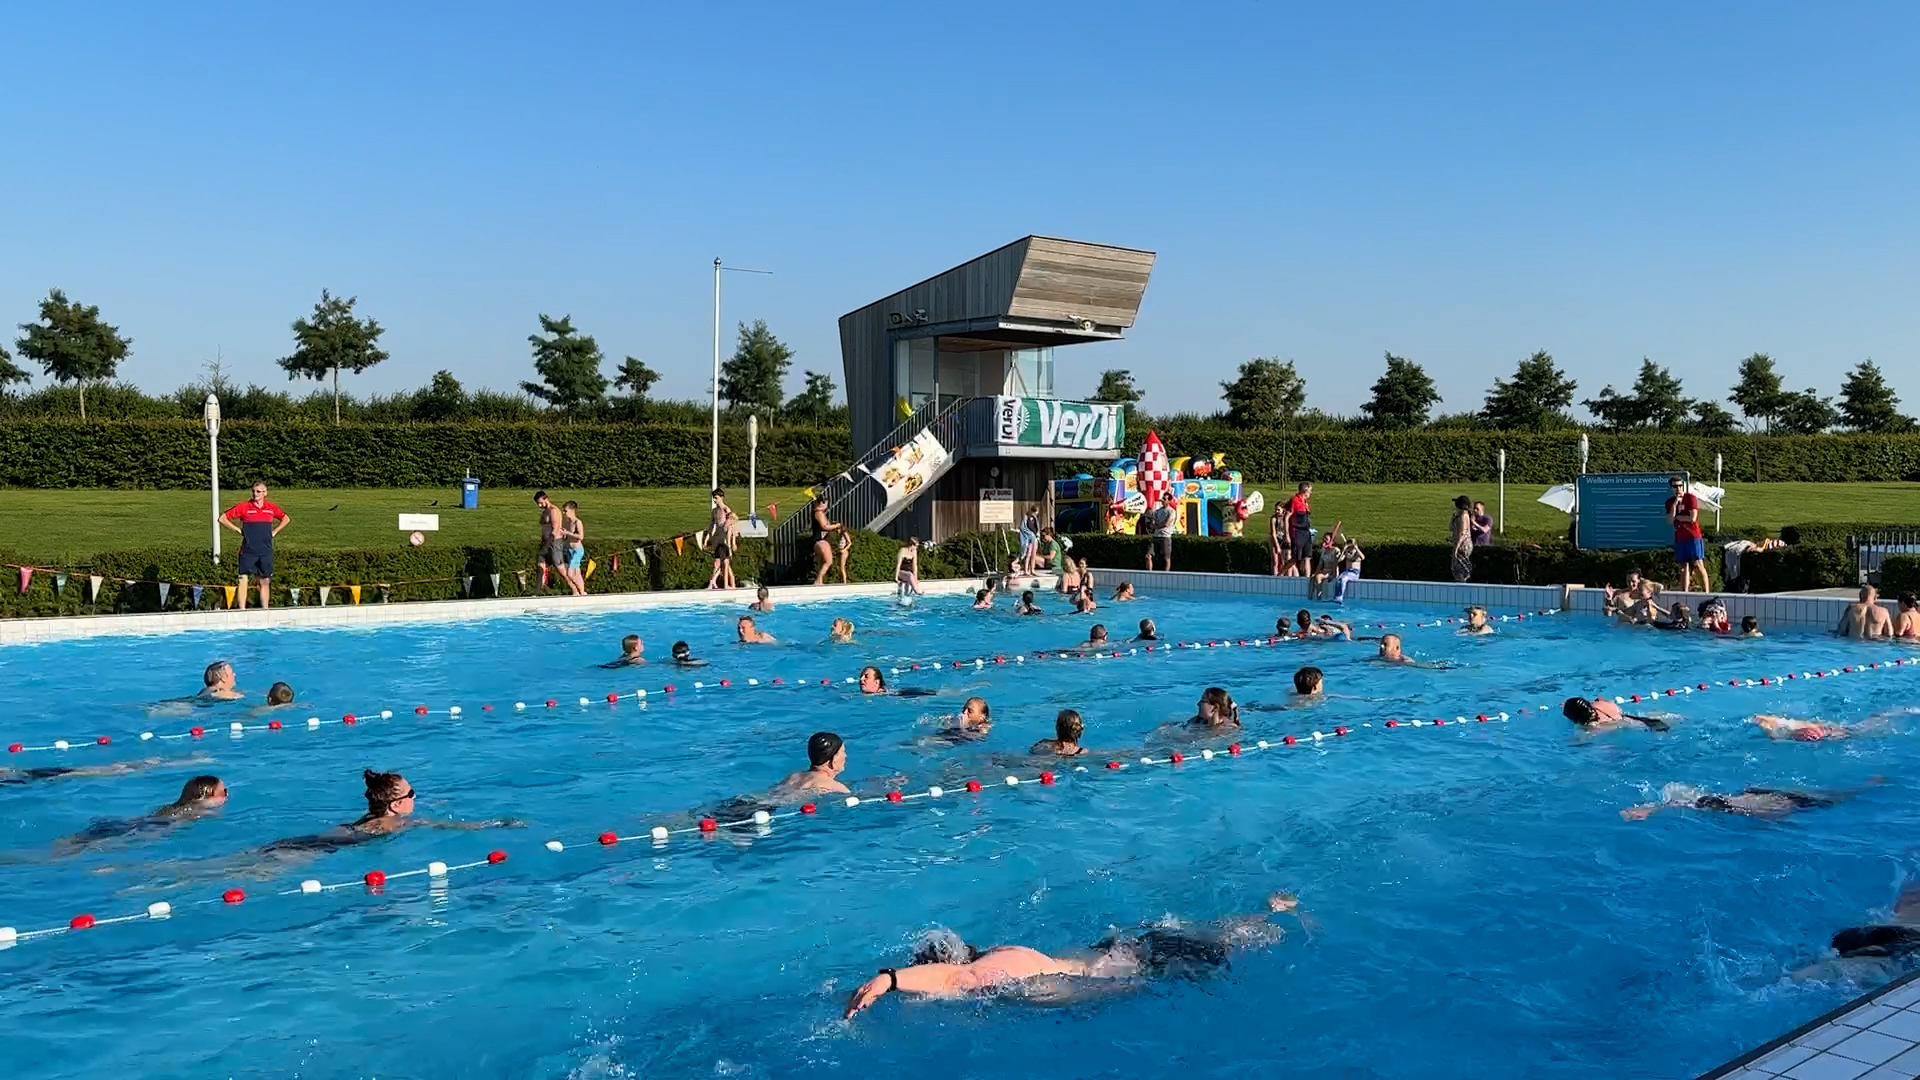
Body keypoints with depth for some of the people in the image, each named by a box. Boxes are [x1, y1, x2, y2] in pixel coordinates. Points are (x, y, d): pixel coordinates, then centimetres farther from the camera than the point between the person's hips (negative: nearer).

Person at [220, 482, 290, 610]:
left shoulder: (271, 508, 5)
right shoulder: (243, 506, -4)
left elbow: (286, 519, 22)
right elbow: (222, 519, -3)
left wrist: (274, 531, 9)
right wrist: (239, 530, -5)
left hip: (266, 551, 3)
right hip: (248, 550, -3)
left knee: (265, 582, 9)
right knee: (243, 579, -9)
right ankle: (242, 609, -10)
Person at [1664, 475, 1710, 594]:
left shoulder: (1691, 498, -3)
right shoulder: (1670, 502, 10)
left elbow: (1692, 518, -12)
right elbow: (1670, 521, -2)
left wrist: (1677, 517, -1)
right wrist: (1675, 504, -9)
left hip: (1693, 537, -5)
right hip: (1679, 538, 5)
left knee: (1698, 564, -8)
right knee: (1684, 567, 7)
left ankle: (1706, 592, -10)